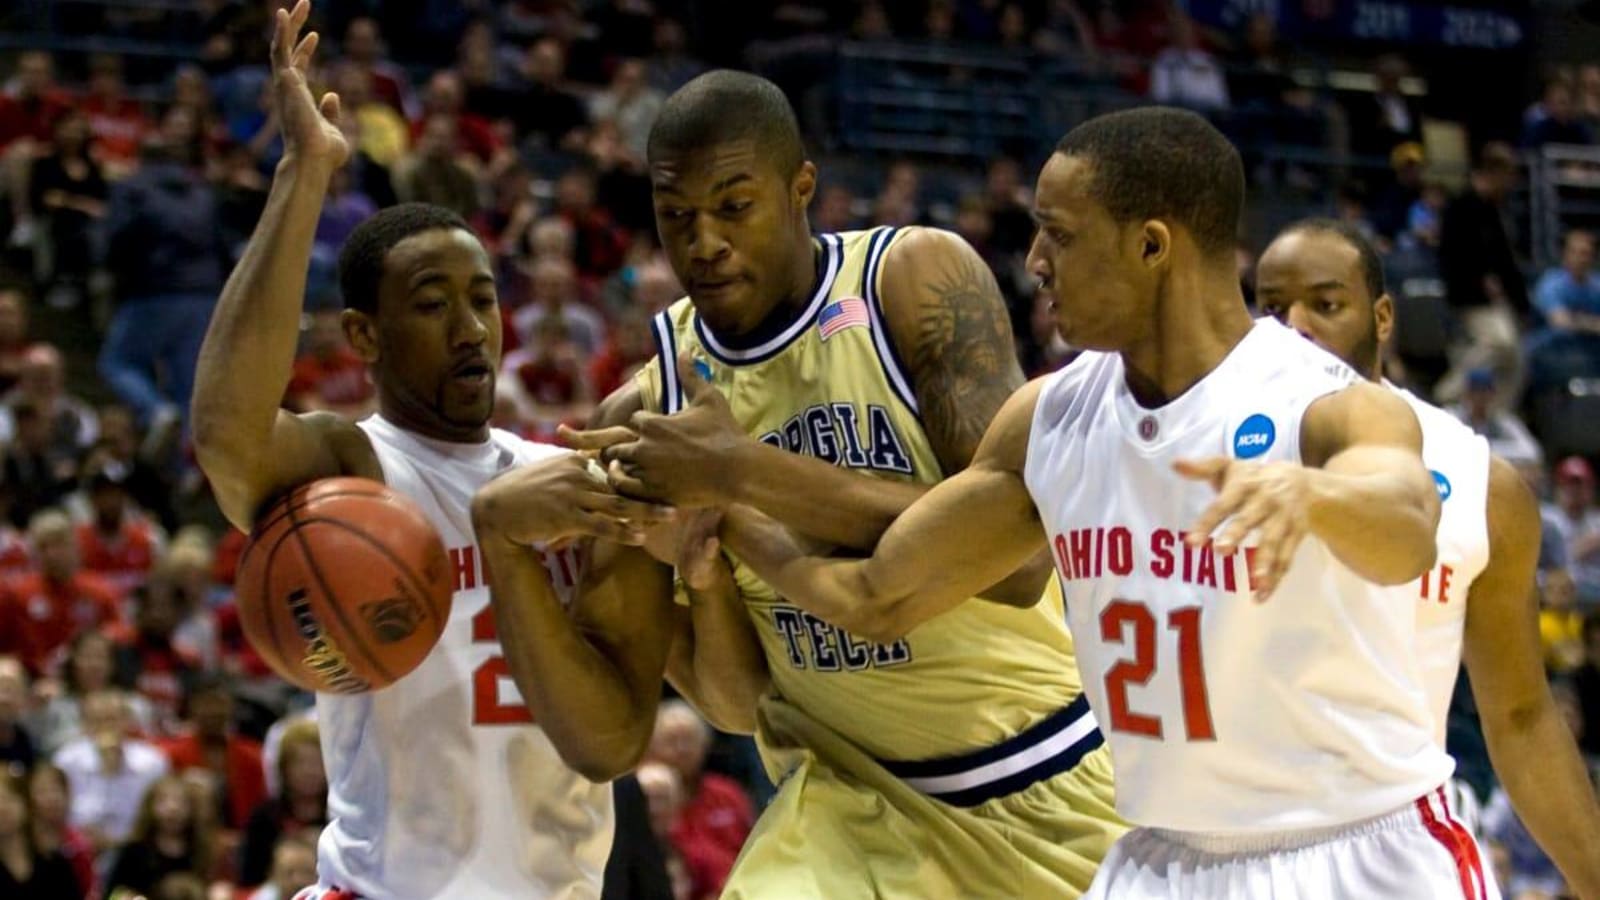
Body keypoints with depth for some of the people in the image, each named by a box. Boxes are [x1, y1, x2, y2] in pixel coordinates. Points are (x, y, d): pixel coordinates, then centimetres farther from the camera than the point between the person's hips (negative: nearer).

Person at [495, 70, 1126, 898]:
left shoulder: (920, 283, -15)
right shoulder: (648, 413, -5)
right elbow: (736, 703, 0)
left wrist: (746, 471, -29)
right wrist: (703, 577, -21)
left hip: (1048, 790, -2)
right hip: (853, 793, 2)